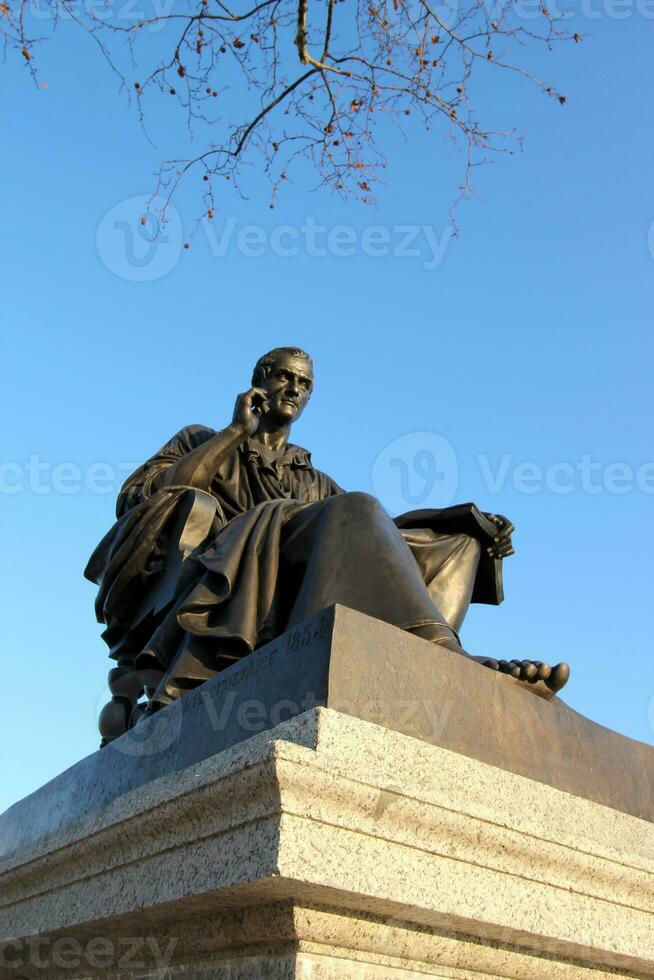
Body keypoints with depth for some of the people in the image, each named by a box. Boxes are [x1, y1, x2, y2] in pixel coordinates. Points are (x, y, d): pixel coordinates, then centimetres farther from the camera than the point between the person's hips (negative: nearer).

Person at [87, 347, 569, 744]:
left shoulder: (317, 484, 31)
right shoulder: (201, 441, 24)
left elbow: (369, 533, 13)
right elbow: (140, 498, 3)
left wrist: (471, 528, -3)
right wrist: (237, 431, 3)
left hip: (289, 603, 4)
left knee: (447, 540, -12)